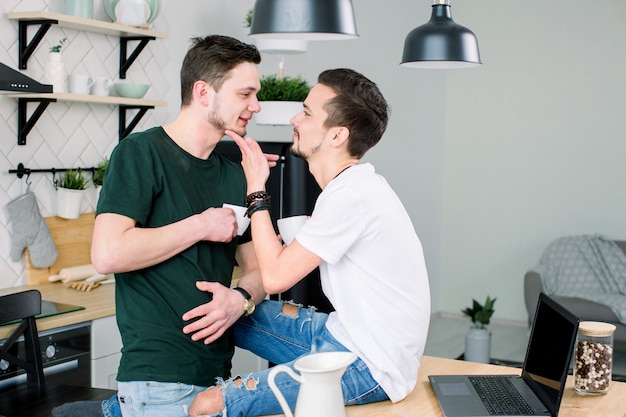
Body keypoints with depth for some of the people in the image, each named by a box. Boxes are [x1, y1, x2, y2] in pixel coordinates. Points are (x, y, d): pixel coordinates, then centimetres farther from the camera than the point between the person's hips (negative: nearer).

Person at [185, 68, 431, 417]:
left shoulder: (351, 195, -23)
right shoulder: (353, 184, 8)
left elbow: (276, 276, -18)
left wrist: (256, 188, -11)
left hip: (369, 367, -10)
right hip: (344, 333, 10)